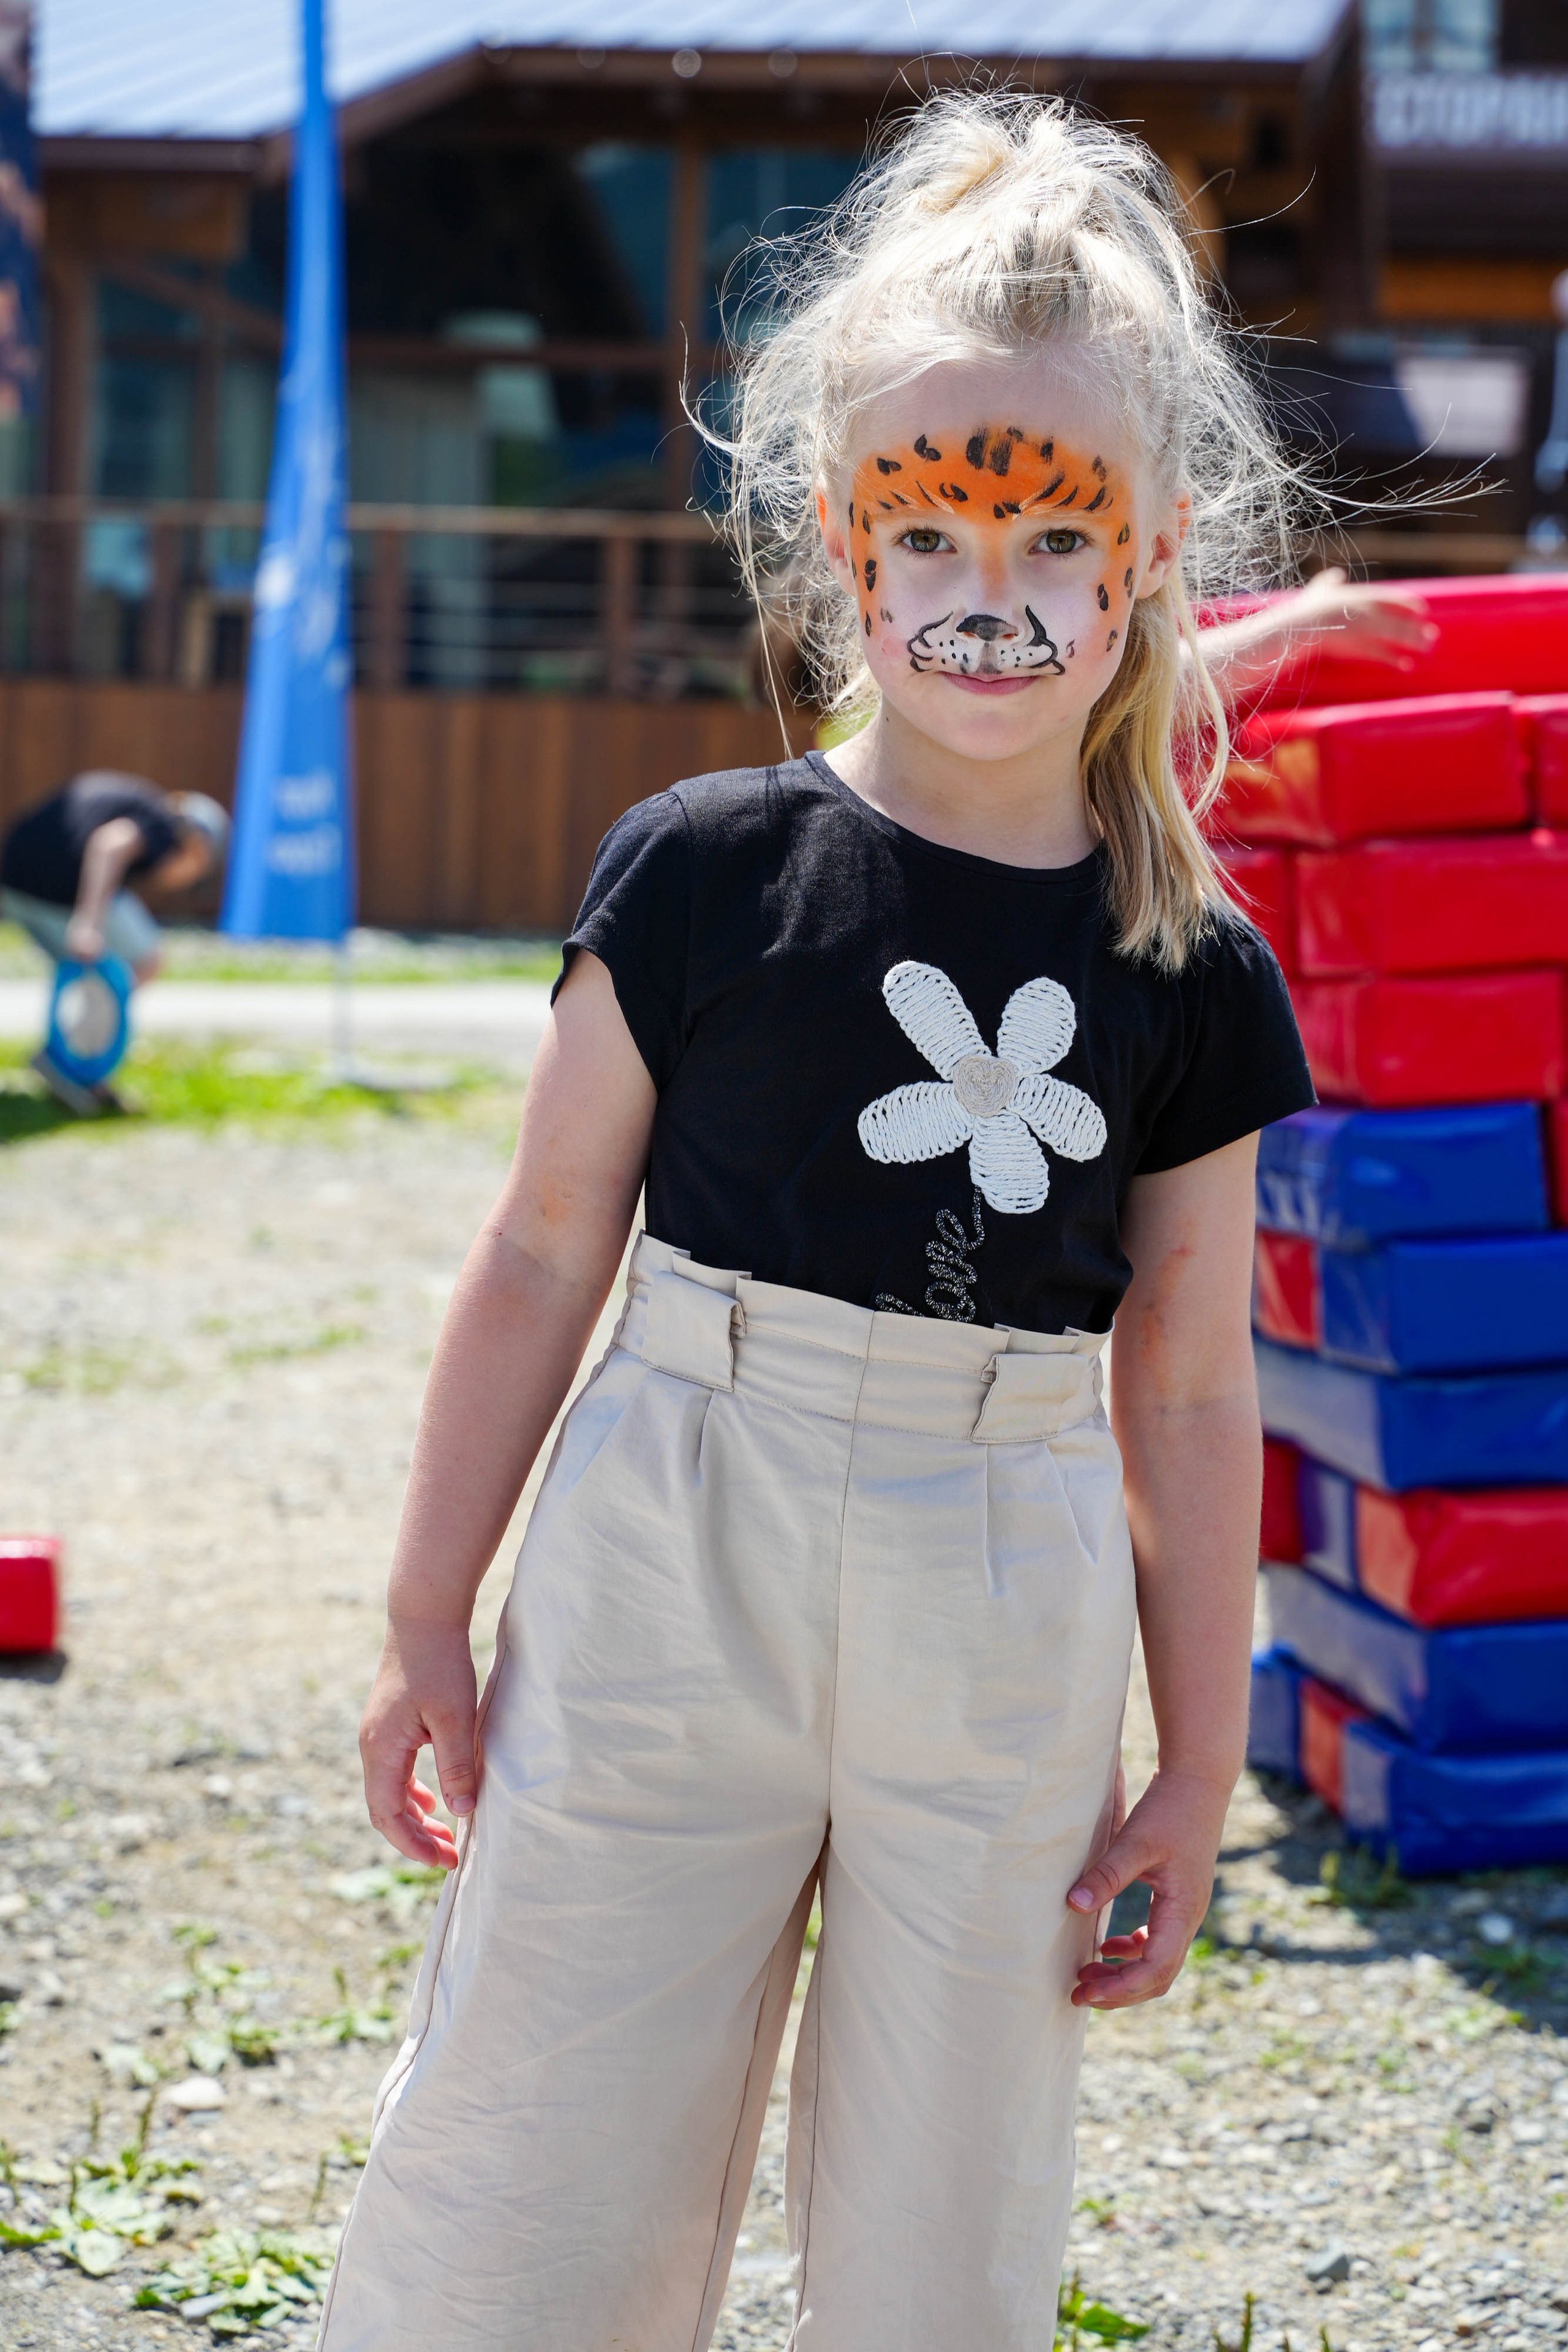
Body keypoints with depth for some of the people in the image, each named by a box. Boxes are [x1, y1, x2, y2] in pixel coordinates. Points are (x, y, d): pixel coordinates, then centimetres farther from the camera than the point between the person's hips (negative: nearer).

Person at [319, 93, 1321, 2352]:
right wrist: (429, 1616, 3)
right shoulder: (708, 874, -4)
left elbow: (1189, 1393, 7)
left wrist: (1197, 1769, 7)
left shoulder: (1191, 980, 2)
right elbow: (546, 1254, 2)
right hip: (678, 1573, -2)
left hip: (1011, 1620, 2)